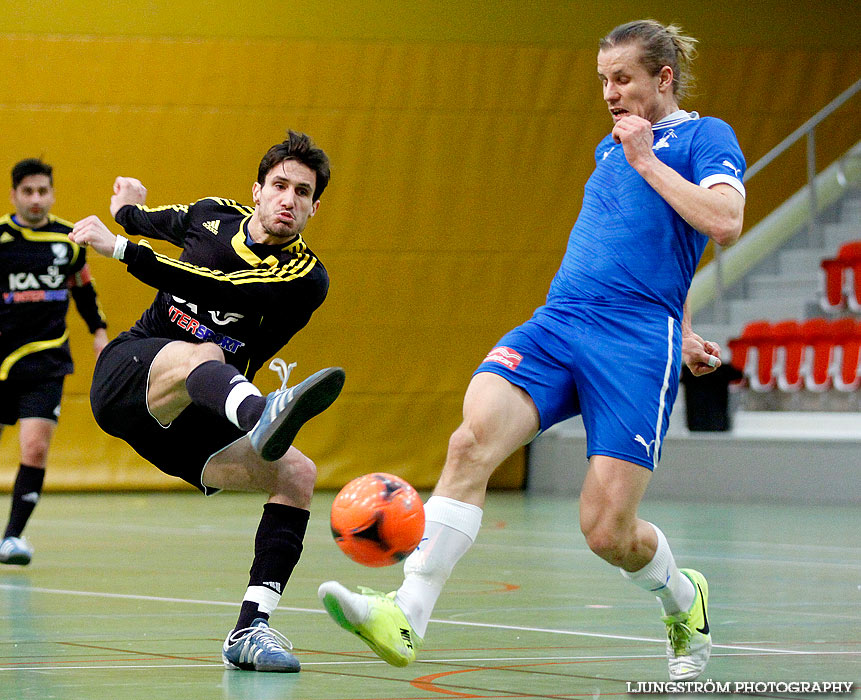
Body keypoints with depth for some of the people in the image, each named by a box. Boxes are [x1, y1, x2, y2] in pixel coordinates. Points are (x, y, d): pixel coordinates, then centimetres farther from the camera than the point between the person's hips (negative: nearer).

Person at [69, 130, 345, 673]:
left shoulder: (305, 277, -7)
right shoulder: (214, 215, 7)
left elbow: (218, 288, -21)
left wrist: (119, 246, -21)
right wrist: (131, 212, 51)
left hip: (187, 423, 1)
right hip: (125, 375, -1)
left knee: (298, 473, -22)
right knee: (202, 353, -36)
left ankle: (250, 628, -23)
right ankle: (263, 417, -74)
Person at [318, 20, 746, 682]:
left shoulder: (706, 137, 4)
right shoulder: (611, 147, 25)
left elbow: (725, 223, -14)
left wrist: (646, 160, -8)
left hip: (635, 347, -6)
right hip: (555, 323, 6)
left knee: (607, 531, -8)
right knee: (472, 441, -23)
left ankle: (684, 599, 28)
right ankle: (407, 616, -32)